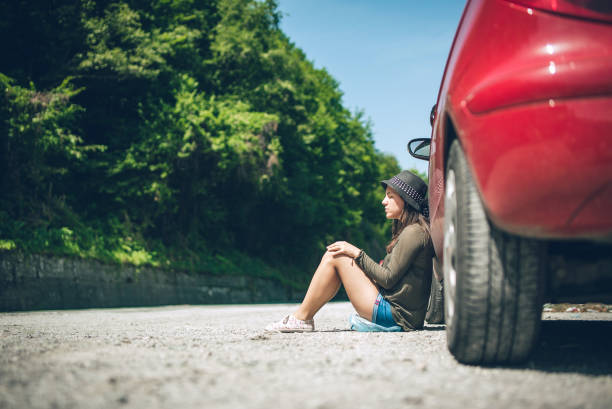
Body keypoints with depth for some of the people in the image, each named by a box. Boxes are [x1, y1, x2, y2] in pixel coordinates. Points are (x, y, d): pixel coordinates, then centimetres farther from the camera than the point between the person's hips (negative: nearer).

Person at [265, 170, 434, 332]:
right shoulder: (406, 230, 18)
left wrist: (358, 254, -9)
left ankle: (300, 319, 0)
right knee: (333, 253, 10)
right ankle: (302, 317, 8)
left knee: (335, 257, -8)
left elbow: (388, 279, -17)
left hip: (395, 314, -10)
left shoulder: (414, 232, -13)